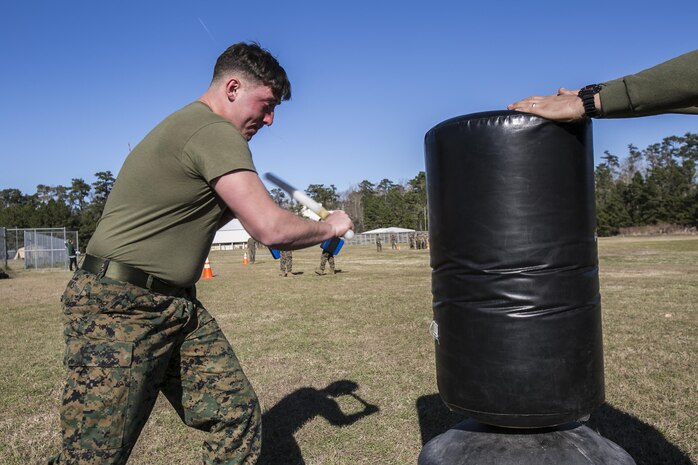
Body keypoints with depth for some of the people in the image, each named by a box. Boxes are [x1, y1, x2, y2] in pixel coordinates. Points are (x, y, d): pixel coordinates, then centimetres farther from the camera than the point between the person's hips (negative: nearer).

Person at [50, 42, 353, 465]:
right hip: (121, 308, -10)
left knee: (238, 416, 4)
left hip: (177, 305, 10)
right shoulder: (216, 133, -17)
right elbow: (270, 229, -24)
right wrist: (331, 227, -4)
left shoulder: (193, 127, 15)